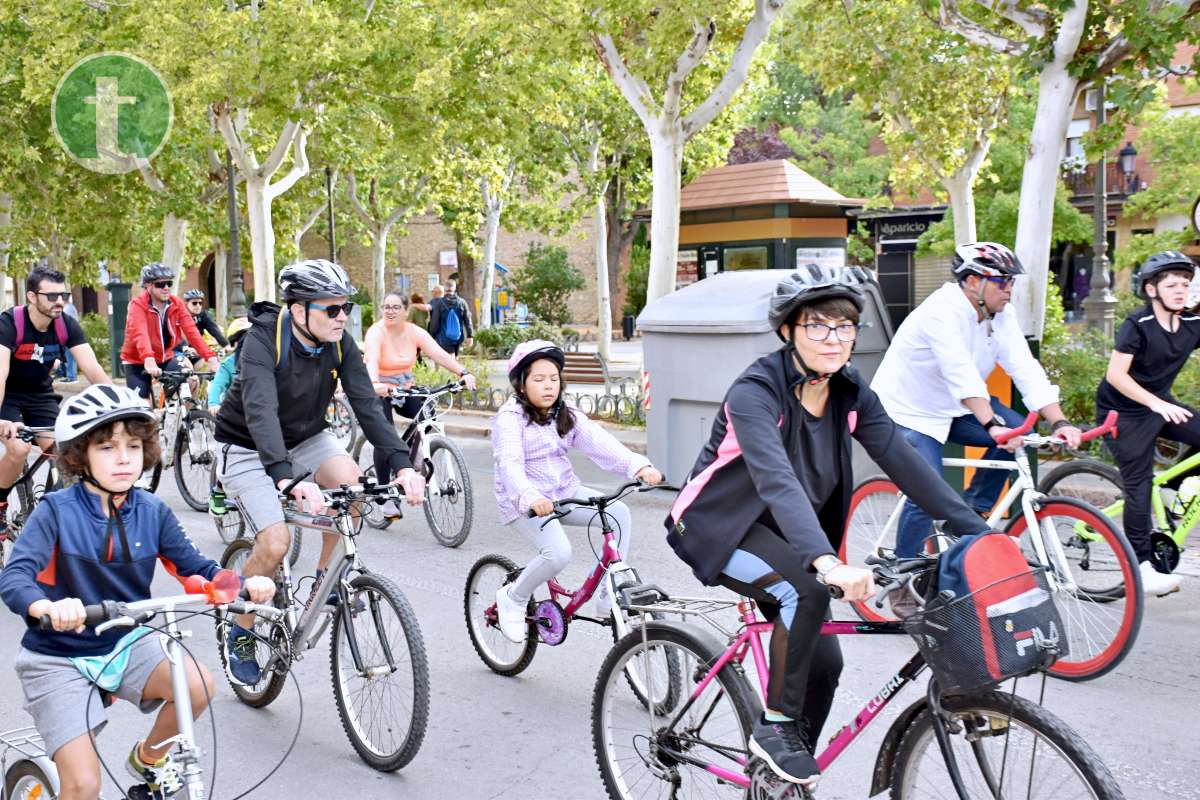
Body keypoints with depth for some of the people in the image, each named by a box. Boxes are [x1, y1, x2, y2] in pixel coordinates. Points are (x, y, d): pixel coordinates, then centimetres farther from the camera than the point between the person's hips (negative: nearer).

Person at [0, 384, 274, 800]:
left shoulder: (153, 512, -5)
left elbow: (195, 567, -4)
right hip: (59, 656, -3)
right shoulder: (56, 511, -17)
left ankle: (150, 758, 7)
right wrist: (48, 607, -51)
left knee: (198, 685, -23)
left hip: (126, 642, 4)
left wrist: (244, 584, -25)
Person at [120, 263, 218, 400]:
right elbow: (140, 335, -38)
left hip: (165, 359, 4)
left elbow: (191, 331, -20)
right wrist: (149, 360, -57)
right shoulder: (138, 306, -21)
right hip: (138, 363, -3)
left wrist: (211, 357, -35)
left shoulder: (176, 304, -9)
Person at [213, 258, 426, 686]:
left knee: (351, 480, -26)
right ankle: (239, 634, 5)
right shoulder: (262, 341, -30)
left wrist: (401, 464, -37)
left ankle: (324, 578, -3)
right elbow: (260, 413, -43)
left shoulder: (340, 344, -14)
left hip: (304, 438, 5)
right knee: (275, 542, -21)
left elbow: (366, 404, -22)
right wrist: (288, 479, -59)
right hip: (248, 449, -4)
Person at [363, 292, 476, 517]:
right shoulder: (376, 332, -18)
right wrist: (375, 384, -56)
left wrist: (463, 373, -34)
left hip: (404, 389, 4)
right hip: (378, 392, -4)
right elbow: (372, 361, -36)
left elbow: (439, 354, -18)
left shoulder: (415, 332, -6)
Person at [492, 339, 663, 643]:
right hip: (527, 501, -6)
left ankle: (608, 594, -6)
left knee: (619, 513, -16)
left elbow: (600, 442, -11)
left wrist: (638, 465, -29)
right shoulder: (510, 418, -13)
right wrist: (531, 497, -50)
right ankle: (513, 598, 0)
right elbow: (510, 463, -29)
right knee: (559, 553, -29)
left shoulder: (566, 416, 5)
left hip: (565, 491, 6)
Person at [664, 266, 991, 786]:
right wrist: (827, 563, -57)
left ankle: (784, 777, 20)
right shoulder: (755, 392, -28)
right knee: (809, 589, -31)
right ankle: (775, 726, -13)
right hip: (721, 528, -6)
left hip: (782, 531, 7)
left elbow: (905, 463, -11)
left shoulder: (850, 392, -8)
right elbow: (777, 482, -43)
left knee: (823, 662, -1)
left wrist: (981, 534, -19)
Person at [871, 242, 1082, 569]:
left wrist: (1059, 423, -23)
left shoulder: (1001, 315, -5)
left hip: (954, 407, 8)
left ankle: (972, 511, 3)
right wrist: (992, 426, -50)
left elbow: (1026, 370, -12)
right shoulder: (942, 312, -27)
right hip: (909, 412, -7)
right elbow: (962, 375, -40)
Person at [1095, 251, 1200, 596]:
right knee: (1138, 487, -7)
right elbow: (1115, 374, -25)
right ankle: (1141, 568, 0)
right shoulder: (1137, 325, -18)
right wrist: (1156, 403, -33)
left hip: (1161, 404, 6)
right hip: (1125, 412, -6)